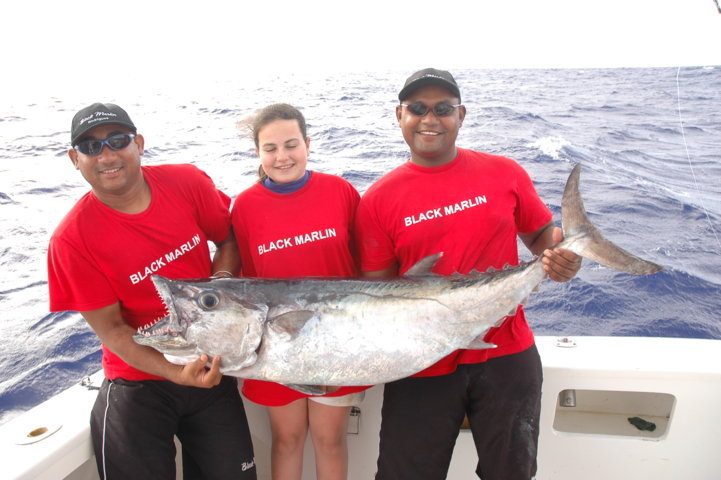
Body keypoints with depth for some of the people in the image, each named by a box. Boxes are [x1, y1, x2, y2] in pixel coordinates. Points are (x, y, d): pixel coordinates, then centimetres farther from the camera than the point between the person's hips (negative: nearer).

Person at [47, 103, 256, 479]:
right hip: (138, 384, -2)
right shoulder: (72, 239, -17)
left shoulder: (187, 183, -11)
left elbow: (230, 240, 3)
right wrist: (178, 375, -25)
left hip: (211, 367, 3)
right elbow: (111, 329, -13)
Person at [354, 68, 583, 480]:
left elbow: (542, 234, 8)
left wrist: (560, 257, -14)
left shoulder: (505, 173, -1)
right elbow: (379, 287, -2)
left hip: (507, 355, 2)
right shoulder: (378, 200, -4)